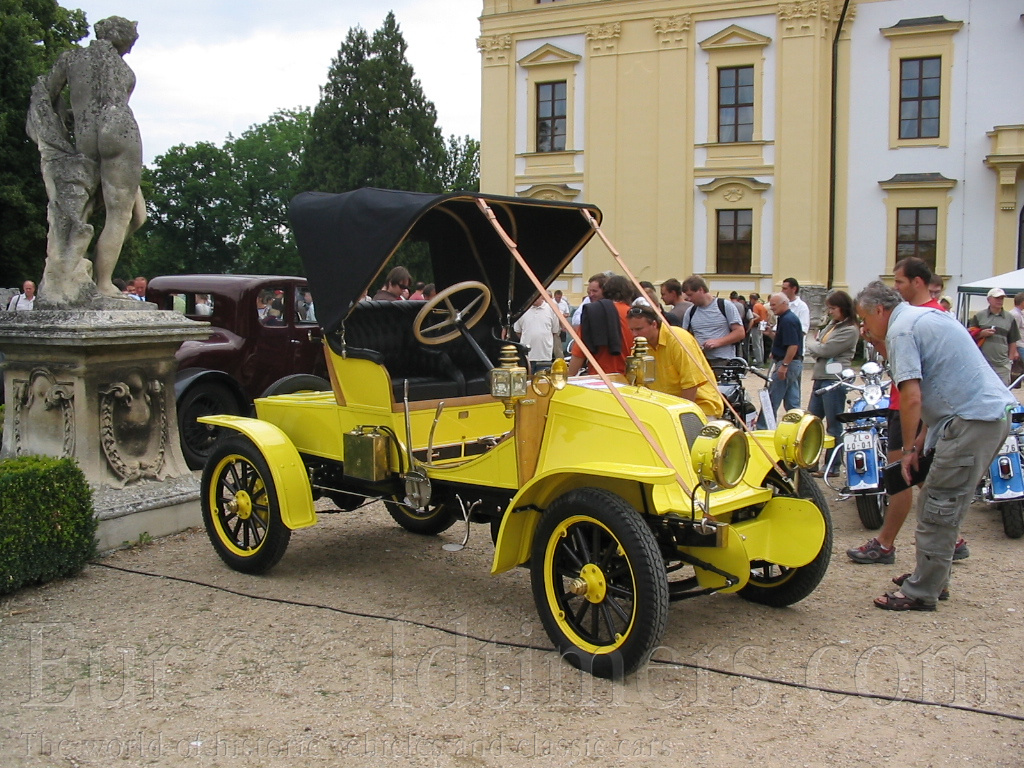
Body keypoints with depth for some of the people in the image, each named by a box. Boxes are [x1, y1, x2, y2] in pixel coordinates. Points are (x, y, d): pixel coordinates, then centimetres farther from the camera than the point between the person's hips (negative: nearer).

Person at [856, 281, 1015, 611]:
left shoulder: (900, 329, -9)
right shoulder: (927, 315, 21)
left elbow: (912, 397, -17)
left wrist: (909, 448, -6)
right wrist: (923, 438, 16)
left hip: (973, 420, -10)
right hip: (997, 411, 10)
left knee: (937, 509, -4)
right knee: (944, 504, 18)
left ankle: (921, 592, 1)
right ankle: (932, 574, 28)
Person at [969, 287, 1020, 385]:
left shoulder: (1009, 318, 9)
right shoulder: (979, 316, 5)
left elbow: (1012, 341, 11)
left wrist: (1010, 360, 5)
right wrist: (982, 334, -13)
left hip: (1002, 364, 1)